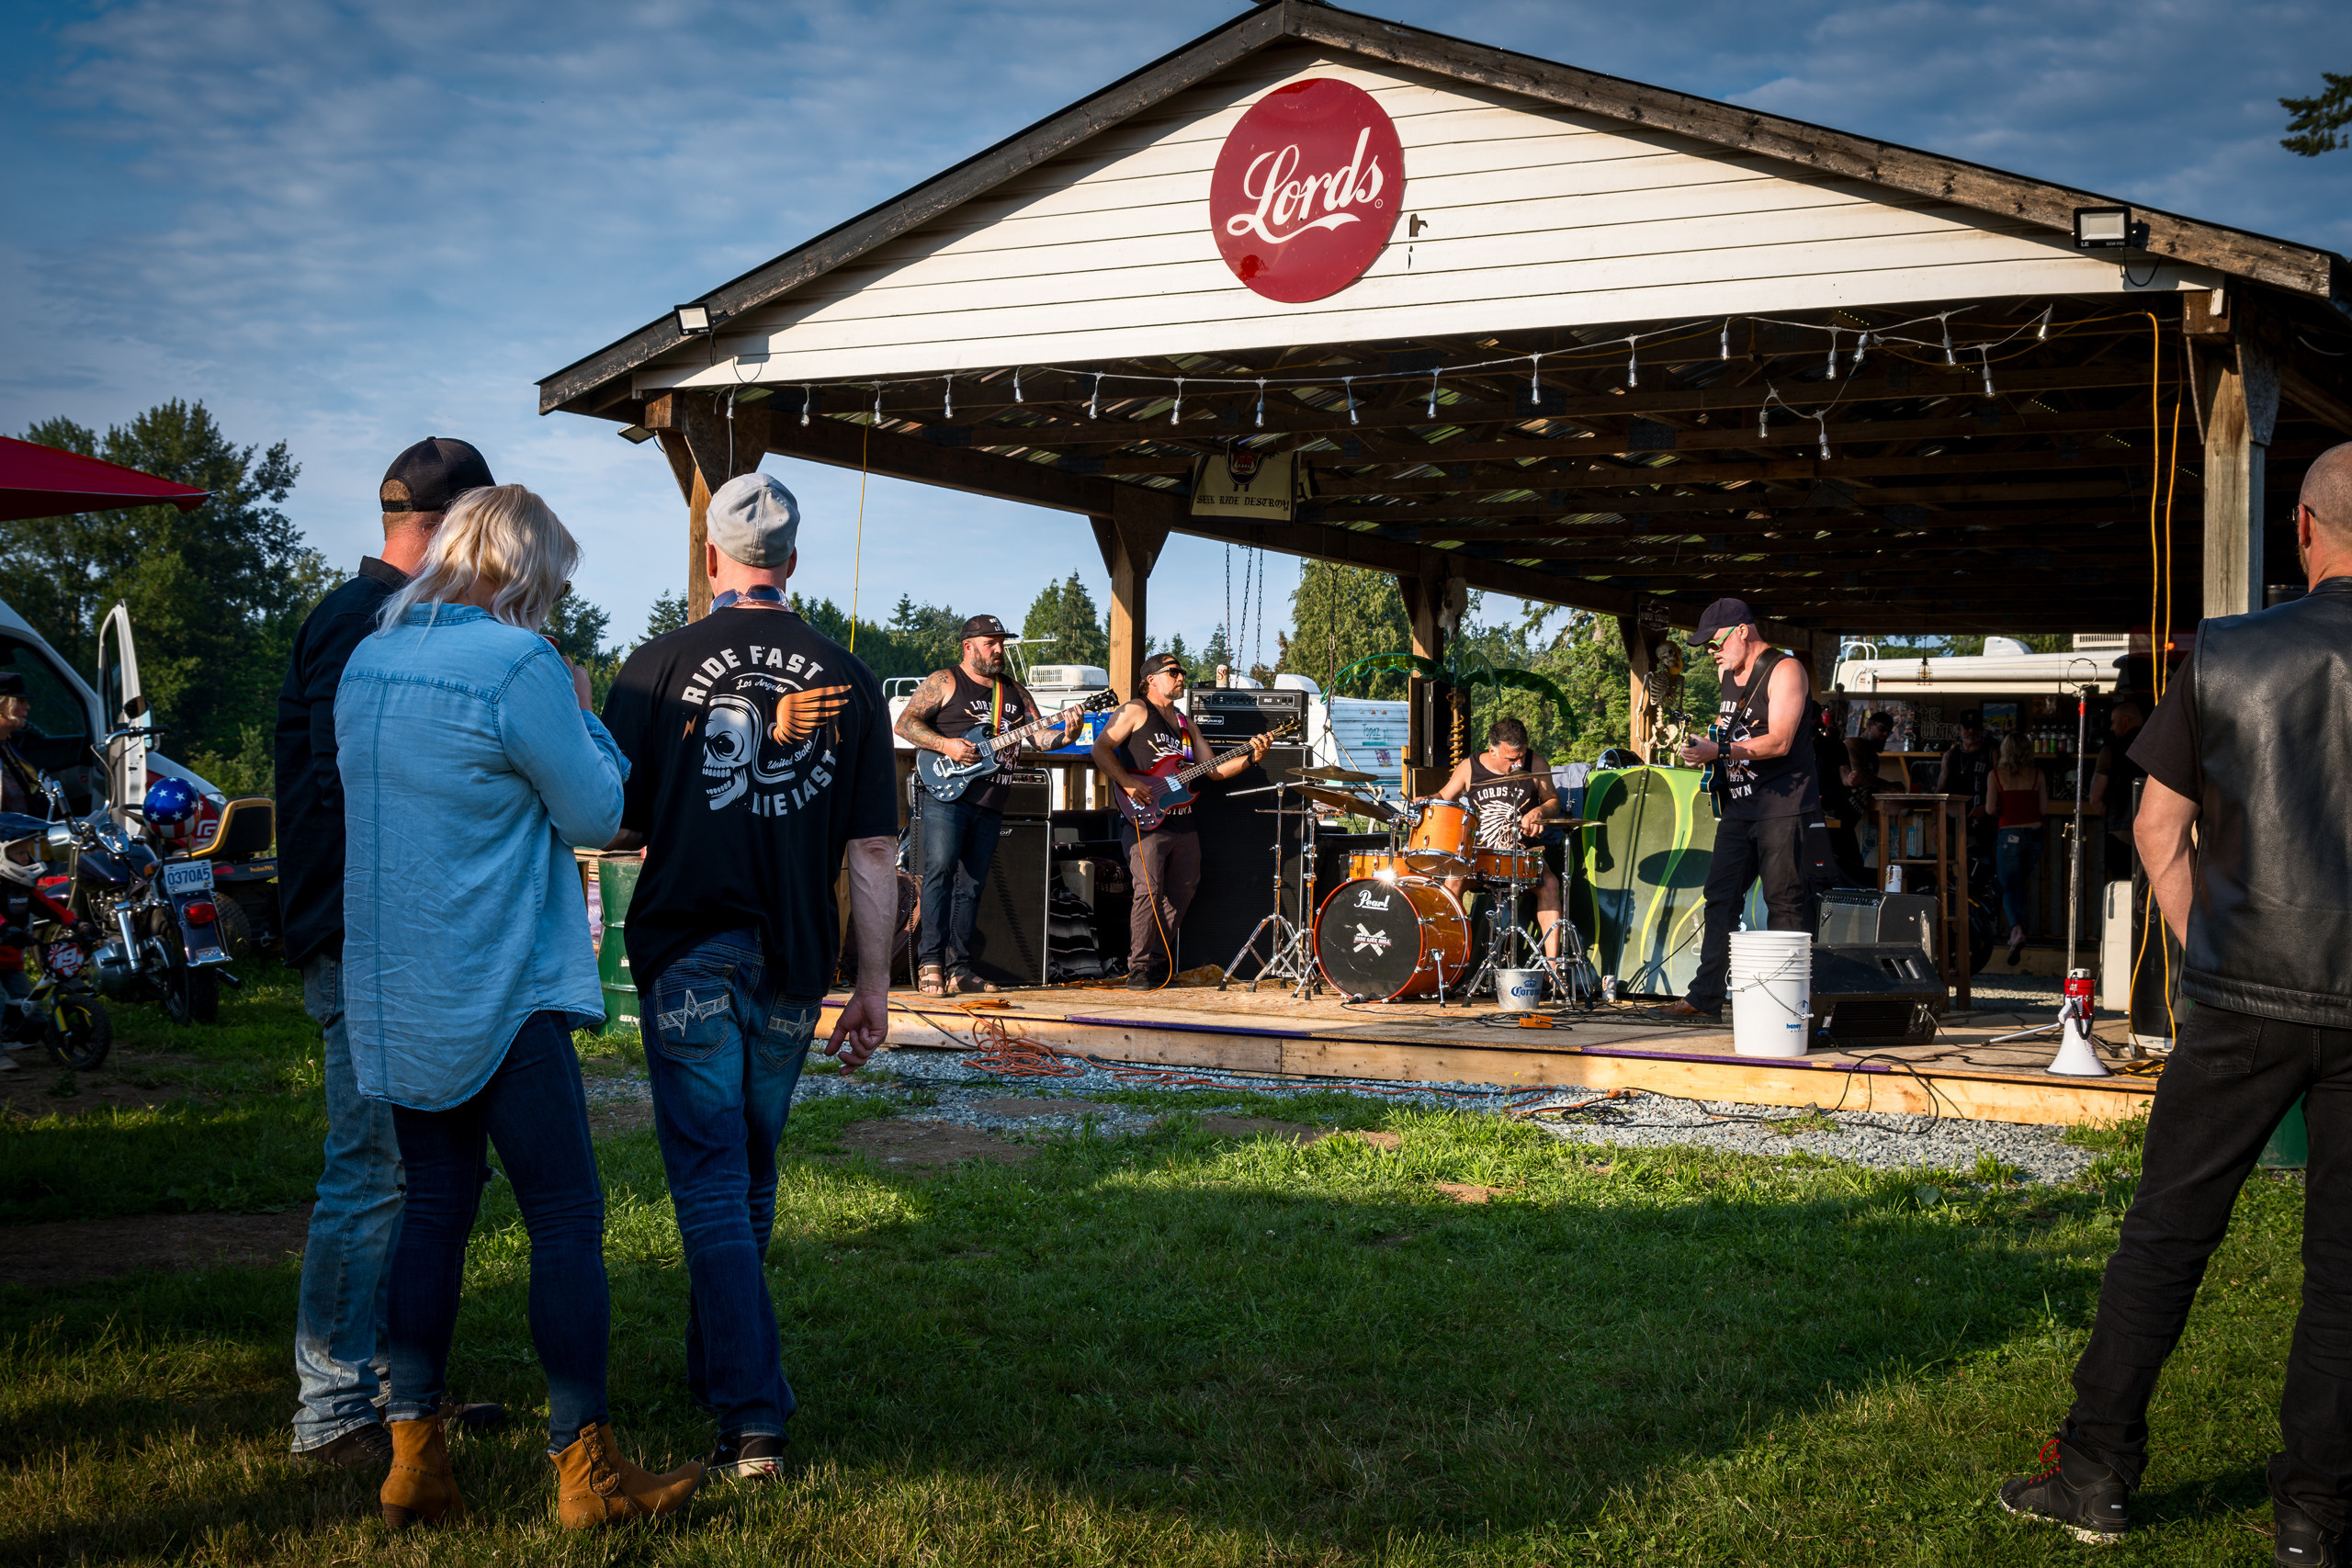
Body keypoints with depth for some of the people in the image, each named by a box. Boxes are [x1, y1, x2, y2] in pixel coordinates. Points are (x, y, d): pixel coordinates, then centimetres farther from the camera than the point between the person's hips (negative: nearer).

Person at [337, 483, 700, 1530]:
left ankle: (414, 1460, 15)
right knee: (567, 1218, 0)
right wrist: (584, 714, 6)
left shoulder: (367, 660, 9)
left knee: (433, 1212, 13)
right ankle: (585, 1467, 4)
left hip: (391, 1000, 8)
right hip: (501, 999, -7)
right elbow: (596, 817, -8)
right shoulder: (517, 664, -15)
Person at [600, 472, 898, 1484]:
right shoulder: (846, 678, 2)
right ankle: (716, 1366, 35)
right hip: (792, 963, 3)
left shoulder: (658, 667, -5)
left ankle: (751, 1419, -7)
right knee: (751, 1179, 19)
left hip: (687, 954, -3)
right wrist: (875, 984, 7)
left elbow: (615, 825, -2)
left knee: (711, 1187, 0)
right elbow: (874, 849, 1)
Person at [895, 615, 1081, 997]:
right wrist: (945, 745, -16)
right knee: (940, 869, -19)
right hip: (947, 795, -6)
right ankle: (930, 962, -19)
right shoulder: (944, 682, 3)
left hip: (991, 804, 6)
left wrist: (1065, 733, -7)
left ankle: (958, 969, 8)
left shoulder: (1015, 691, 20)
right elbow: (905, 723, -3)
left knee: (971, 886, 6)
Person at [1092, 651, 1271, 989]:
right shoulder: (1135, 711, 1)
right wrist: (1128, 784, -17)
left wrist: (1251, 757, 4)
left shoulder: (1184, 724, 22)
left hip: (1183, 823, 7)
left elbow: (1212, 770, 18)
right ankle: (1139, 968, -8)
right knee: (1149, 890, -15)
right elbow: (1101, 749, -7)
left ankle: (1158, 962, 17)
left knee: (1181, 893, 8)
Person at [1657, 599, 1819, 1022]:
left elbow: (1779, 742, -20)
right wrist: (1702, 749, 9)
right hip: (1739, 805, 8)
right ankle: (1704, 997, 7)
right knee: (1720, 898, 5)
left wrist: (1719, 751, -25)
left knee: (1786, 903, -8)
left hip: (1783, 805, -8)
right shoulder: (1726, 672, 16)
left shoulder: (1785, 670, -10)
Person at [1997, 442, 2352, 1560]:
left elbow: (2159, 825, 2)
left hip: (2245, 999, 0)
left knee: (2165, 1234, 9)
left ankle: (2096, 1475, 14)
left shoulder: (2226, 654, -2)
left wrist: (2206, 957, 10)